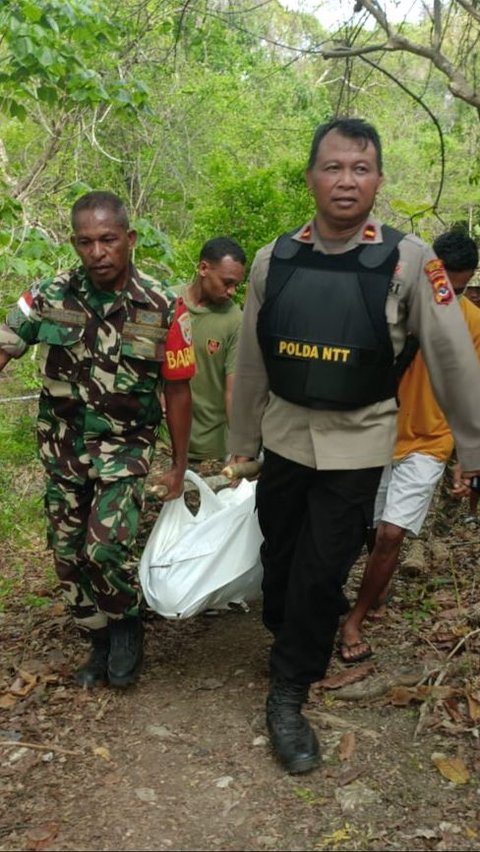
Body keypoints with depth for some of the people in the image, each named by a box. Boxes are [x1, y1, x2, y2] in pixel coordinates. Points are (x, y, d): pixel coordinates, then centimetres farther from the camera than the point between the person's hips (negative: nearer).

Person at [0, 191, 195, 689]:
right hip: (61, 449, 3)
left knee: (106, 545, -20)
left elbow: (177, 391, -5)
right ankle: (101, 644, 31)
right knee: (69, 552, 10)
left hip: (124, 448, -3)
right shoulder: (47, 298, -9)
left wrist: (179, 467, 0)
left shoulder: (163, 310, -13)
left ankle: (127, 625, 11)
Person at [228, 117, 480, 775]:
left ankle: (289, 694, 20)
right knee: (279, 553, 17)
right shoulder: (274, 260, -4)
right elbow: (251, 360, 5)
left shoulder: (408, 261, -14)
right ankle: (288, 639, 45)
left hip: (356, 444, -3)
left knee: (323, 569, 0)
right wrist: (241, 441, 12)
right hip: (285, 435, 3)